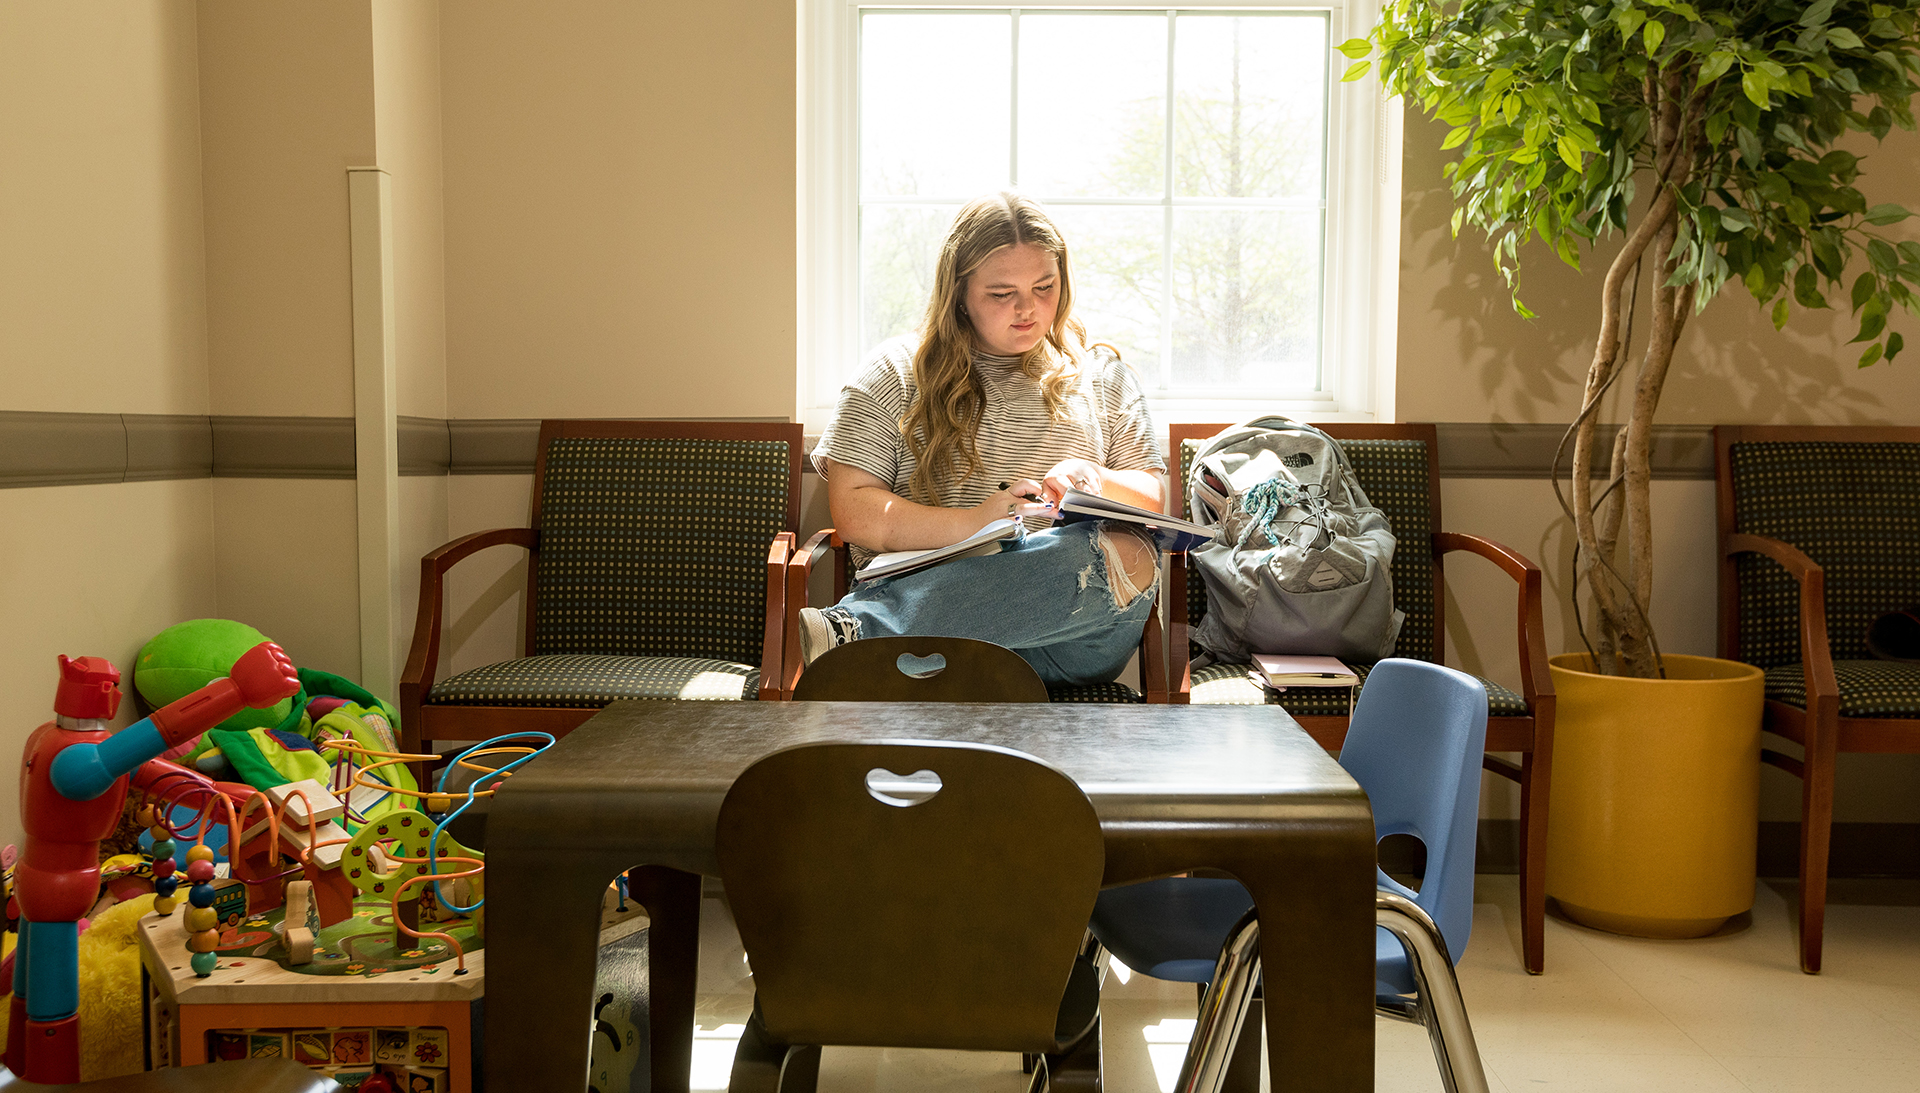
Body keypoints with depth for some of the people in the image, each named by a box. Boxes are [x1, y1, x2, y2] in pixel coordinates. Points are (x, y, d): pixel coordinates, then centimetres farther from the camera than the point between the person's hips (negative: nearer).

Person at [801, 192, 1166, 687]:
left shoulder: (1101, 374, 22)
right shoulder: (896, 372, 13)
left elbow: (1154, 496, 20)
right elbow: (853, 512, 3)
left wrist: (1097, 482, -3)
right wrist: (972, 524, -12)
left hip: (1068, 636, 4)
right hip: (921, 585, -4)